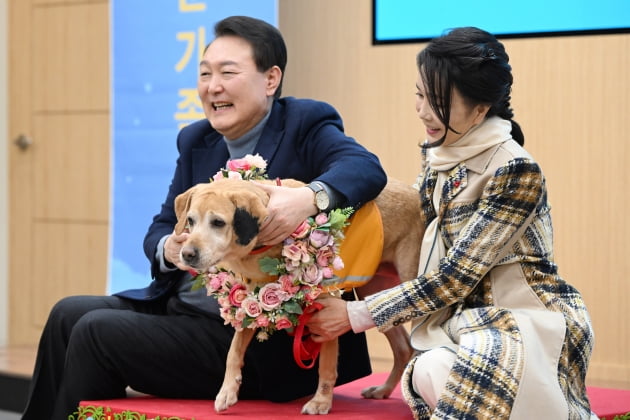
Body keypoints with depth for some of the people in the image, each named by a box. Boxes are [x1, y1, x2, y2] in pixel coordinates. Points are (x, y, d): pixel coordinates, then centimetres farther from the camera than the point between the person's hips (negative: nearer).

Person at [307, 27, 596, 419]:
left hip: (533, 320, -6)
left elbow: (455, 278, -17)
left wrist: (355, 316, -13)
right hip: (469, 314, 6)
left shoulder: (516, 171, -18)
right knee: (428, 376, -29)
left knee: (441, 373, -35)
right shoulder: (437, 155, 5)